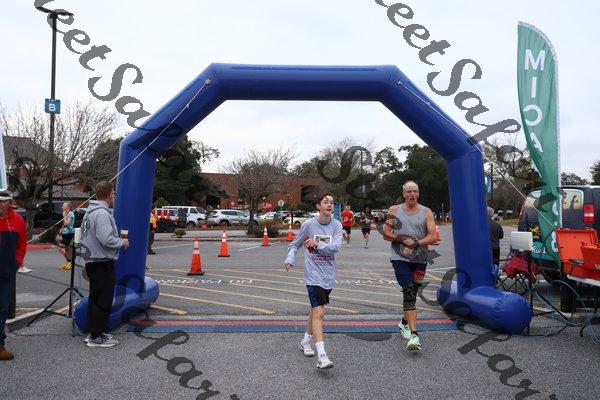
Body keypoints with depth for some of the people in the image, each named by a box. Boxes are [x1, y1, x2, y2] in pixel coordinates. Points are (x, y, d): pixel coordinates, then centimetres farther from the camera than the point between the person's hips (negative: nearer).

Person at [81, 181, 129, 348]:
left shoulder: (89, 212, 14)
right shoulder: (102, 213, -19)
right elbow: (107, 239, -27)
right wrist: (122, 242, -9)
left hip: (92, 261, 10)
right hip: (103, 263, -10)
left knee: (95, 298, 17)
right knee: (103, 300, -3)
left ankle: (93, 332, 26)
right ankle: (97, 337, 3)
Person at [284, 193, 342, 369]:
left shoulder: (336, 225, 1)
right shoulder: (309, 224, -4)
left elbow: (336, 246, -14)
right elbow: (294, 244, 7)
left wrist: (318, 244, -26)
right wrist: (290, 259, -8)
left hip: (329, 275, 4)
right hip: (314, 274, -4)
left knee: (316, 310, 19)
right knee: (319, 313, -15)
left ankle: (306, 341, 39)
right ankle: (321, 356, -17)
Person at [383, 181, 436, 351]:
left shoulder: (426, 212, 4)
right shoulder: (394, 210, 5)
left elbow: (433, 236, -6)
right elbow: (386, 234, 0)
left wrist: (415, 244, -16)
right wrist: (404, 240, -11)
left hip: (419, 259, 2)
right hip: (400, 258, -2)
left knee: (412, 293, 14)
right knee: (409, 292, -15)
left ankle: (405, 322, 39)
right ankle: (414, 334, -18)